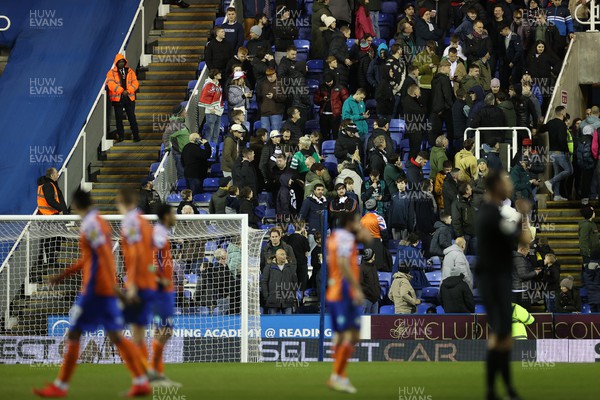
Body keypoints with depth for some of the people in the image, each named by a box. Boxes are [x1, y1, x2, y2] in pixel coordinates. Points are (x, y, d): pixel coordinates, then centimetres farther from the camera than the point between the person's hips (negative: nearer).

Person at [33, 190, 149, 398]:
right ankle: (141, 381, -3)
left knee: (73, 334, -1)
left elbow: (104, 255, -21)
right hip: (108, 290, 9)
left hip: (93, 288, -9)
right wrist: (63, 275, 29)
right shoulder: (101, 222, 17)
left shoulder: (90, 224, -12)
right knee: (115, 336, 5)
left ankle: (60, 386, 3)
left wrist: (113, 284, -26)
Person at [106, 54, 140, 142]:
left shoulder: (130, 72, 11)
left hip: (129, 98, 1)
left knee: (132, 117, -1)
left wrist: (128, 91, -13)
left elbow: (135, 83, 4)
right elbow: (111, 84, -11)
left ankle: (136, 135, 0)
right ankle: (120, 135, 11)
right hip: (117, 98, -1)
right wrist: (121, 91, -19)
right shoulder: (111, 73, 3)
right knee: (119, 118, 3)